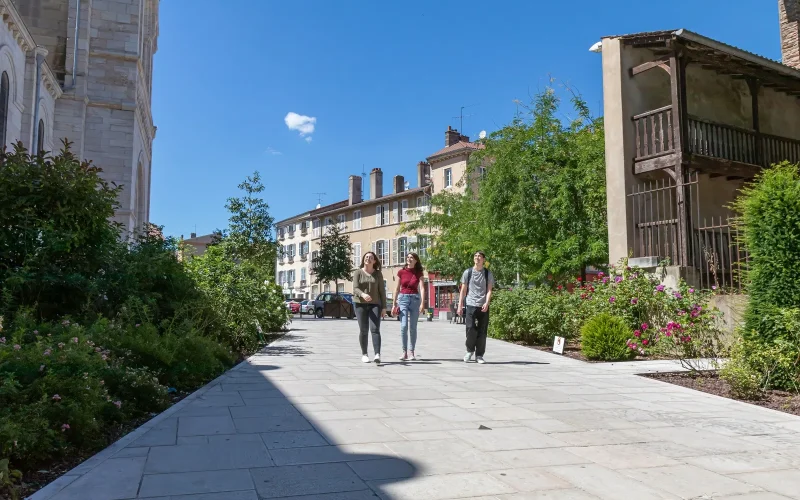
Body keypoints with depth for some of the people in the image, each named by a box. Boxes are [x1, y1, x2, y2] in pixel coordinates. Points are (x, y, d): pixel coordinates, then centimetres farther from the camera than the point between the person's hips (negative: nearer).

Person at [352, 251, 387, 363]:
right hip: (361, 304, 0)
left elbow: (382, 291, 6)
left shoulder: (378, 274, 6)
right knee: (363, 330, 2)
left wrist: (384, 307, 2)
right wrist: (363, 294, -30)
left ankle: (377, 354, -21)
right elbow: (355, 288, -9)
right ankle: (364, 354, 15)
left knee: (375, 329, -12)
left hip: (375, 304, 0)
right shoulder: (358, 272, 3)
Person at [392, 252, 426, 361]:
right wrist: (394, 304, 7)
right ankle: (404, 351, -2)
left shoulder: (419, 273, 2)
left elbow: (422, 288, -7)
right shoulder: (401, 272, 4)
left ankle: (411, 352, 11)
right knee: (404, 326, -11)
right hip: (403, 299, 0)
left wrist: (422, 303, -19)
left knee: (413, 327, 3)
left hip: (415, 299, 0)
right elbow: (397, 289, 9)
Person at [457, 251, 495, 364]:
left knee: (482, 331, 1)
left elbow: (489, 290, 1)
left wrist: (487, 303, -15)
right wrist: (460, 306, 4)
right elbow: (463, 290, 9)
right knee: (470, 329, -7)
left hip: (483, 307, 1)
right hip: (471, 305, 0)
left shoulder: (488, 274, 7)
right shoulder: (468, 272, 7)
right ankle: (470, 351, 15)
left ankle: (479, 355, 12)